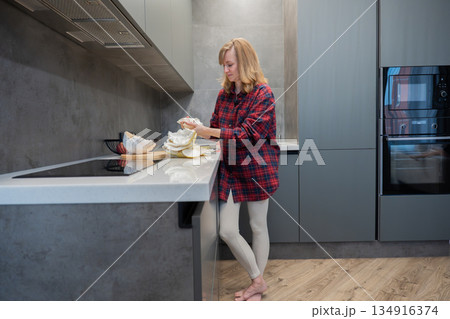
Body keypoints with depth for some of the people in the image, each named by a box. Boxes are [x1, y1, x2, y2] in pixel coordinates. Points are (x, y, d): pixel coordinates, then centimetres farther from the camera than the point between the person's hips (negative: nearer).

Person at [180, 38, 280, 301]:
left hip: (257, 168, -5)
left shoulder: (263, 93, -10)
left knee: (258, 226, 9)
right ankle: (257, 280, 22)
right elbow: (216, 128, 14)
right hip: (230, 169, 5)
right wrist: (196, 128, -5)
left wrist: (208, 131, -22)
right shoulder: (225, 93, 8)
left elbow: (248, 133, -18)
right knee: (227, 231, 1)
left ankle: (258, 284, 28)